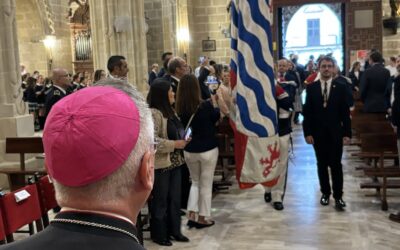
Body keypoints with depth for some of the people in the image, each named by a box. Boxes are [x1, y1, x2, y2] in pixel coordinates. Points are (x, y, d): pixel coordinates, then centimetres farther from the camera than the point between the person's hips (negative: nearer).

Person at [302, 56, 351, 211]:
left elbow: (345, 112, 0)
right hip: (318, 133, 1)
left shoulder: (341, 88, 1)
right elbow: (307, 112, 1)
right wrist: (307, 132, -6)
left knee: (336, 164, -1)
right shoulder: (311, 88, 2)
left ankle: (338, 196, 6)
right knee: (322, 165, 9)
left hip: (335, 133, -1)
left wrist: (347, 133, -6)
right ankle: (325, 193, 22)